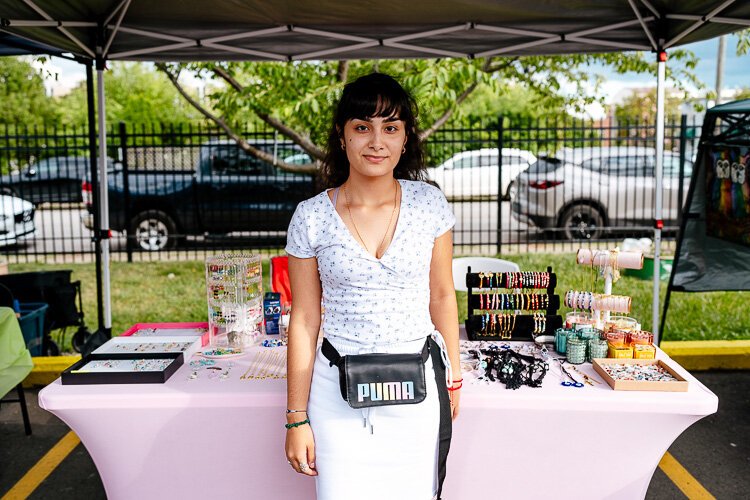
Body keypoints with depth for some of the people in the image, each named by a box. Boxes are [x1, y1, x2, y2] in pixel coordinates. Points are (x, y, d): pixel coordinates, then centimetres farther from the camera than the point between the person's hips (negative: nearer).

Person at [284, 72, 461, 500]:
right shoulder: (311, 217, -6)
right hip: (338, 390, -1)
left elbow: (442, 296, 6)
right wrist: (297, 418, -1)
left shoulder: (430, 204, -3)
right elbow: (304, 322, -3)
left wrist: (453, 378, 10)